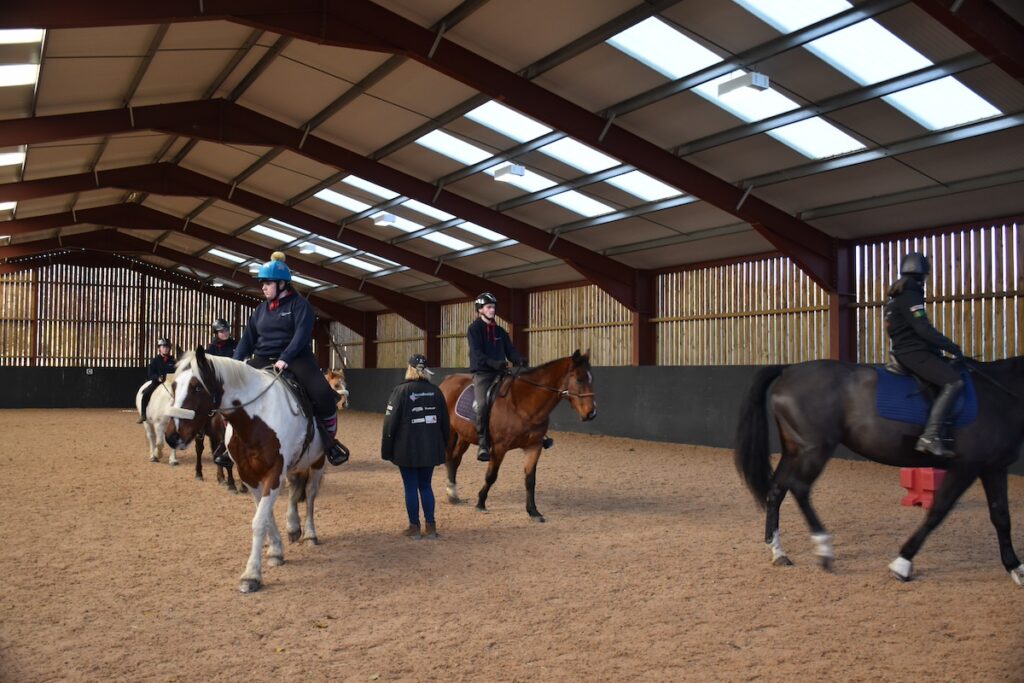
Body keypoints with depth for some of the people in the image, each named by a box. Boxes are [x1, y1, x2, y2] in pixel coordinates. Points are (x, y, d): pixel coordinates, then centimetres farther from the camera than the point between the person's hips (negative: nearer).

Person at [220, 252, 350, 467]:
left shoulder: (299, 304, -4)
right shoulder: (261, 309, 13)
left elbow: (302, 335, -16)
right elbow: (248, 338, 12)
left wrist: (285, 358, -29)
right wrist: (236, 362, -3)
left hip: (295, 359, -5)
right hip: (262, 360, 5)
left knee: (323, 394, -27)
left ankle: (329, 441, -6)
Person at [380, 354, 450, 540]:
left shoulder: (401, 391, -9)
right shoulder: (436, 392, 4)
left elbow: (391, 422, -9)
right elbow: (445, 422, 8)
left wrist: (387, 449, -2)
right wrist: (443, 445, 18)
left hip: (407, 449, -4)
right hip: (431, 448, 4)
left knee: (411, 487, 5)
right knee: (425, 486, 13)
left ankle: (414, 527, 10)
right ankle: (430, 526, 12)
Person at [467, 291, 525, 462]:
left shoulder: (500, 331, 18)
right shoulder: (474, 329, 1)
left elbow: (510, 350, 11)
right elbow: (477, 353, -12)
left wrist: (519, 361, -11)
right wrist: (493, 363, -28)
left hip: (500, 371, 6)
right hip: (482, 373, -6)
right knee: (483, 404, -26)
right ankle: (483, 445, -20)